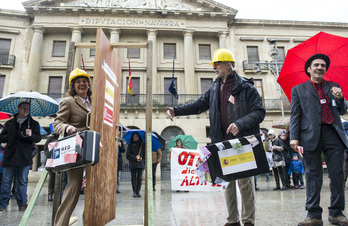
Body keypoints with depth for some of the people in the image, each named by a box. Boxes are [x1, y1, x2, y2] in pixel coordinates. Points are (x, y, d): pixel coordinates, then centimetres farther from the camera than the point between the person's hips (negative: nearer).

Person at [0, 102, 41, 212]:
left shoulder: (33, 123, 10)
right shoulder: (9, 123, 15)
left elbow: (38, 138, 2)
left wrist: (31, 135, -18)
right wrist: (10, 137, -2)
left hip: (24, 157, -1)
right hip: (9, 156, 2)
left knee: (22, 182, 4)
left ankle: (22, 204, 14)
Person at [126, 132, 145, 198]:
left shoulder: (142, 144, 8)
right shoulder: (130, 144, 7)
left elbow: (145, 154, 10)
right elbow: (127, 154, 1)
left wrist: (141, 158, -6)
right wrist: (135, 157, -12)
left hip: (141, 163, 0)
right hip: (133, 164, 0)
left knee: (139, 177, 0)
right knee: (133, 178, 0)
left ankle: (138, 191, 8)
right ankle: (134, 192, 9)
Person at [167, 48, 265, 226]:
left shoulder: (245, 87, -5)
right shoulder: (215, 89, 14)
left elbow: (259, 112, -9)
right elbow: (198, 105, 14)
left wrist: (240, 124, -25)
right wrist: (176, 111, 3)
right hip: (222, 143, 6)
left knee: (245, 182, 1)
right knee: (227, 181, 11)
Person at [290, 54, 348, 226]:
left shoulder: (334, 87, 20)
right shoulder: (299, 89, 12)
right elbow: (295, 115, 5)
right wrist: (294, 137, -6)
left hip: (333, 134, 3)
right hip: (311, 137, -2)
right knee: (313, 175, 0)